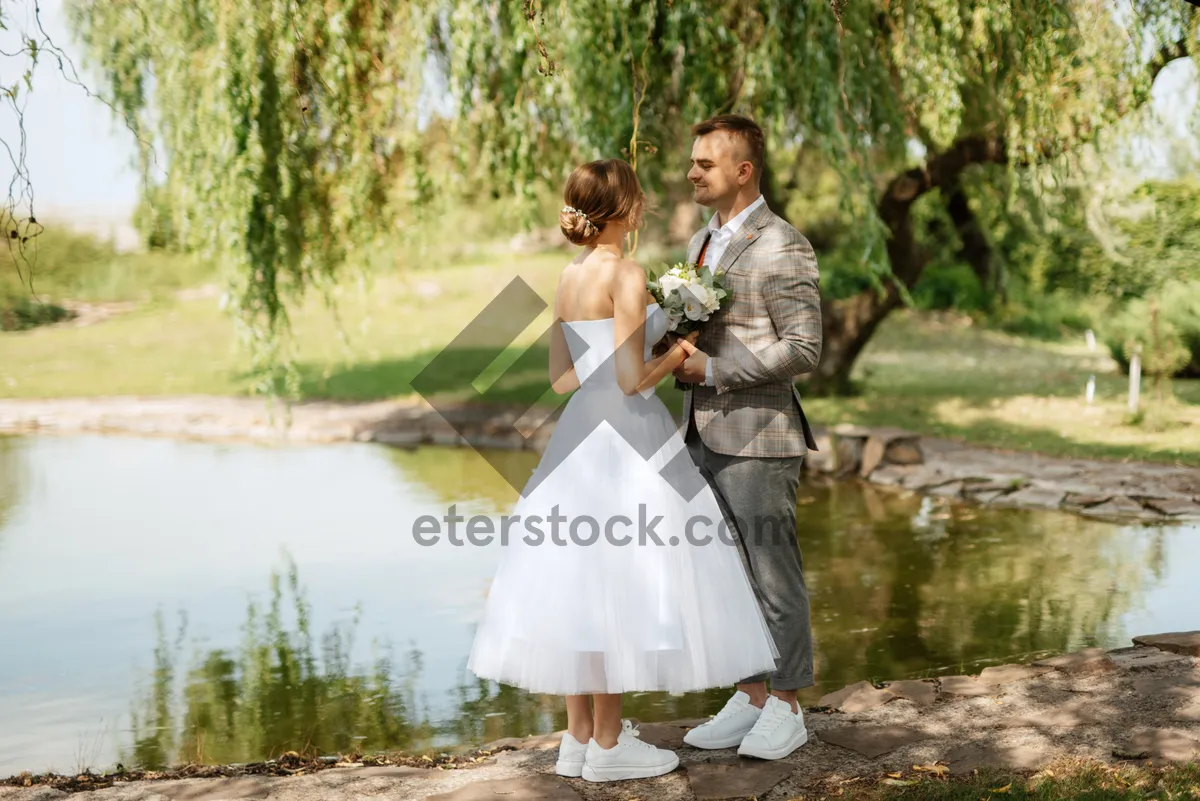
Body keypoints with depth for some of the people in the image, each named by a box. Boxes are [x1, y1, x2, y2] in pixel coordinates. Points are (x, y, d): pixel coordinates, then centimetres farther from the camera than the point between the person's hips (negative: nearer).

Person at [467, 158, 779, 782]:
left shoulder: (569, 279, 10)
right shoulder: (626, 276, -14)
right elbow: (631, 380, -18)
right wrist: (673, 357, 1)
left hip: (579, 436, 8)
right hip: (626, 437, -8)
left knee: (581, 582, 10)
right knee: (618, 585, -2)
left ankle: (579, 736, 18)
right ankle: (608, 745, 5)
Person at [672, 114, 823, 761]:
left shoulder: (783, 248, -10)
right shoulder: (701, 242, 16)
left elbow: (803, 349, -15)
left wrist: (712, 369, -17)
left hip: (756, 438, -8)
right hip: (703, 434, 8)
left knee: (774, 575, 2)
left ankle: (785, 709, 14)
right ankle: (748, 699, 23)